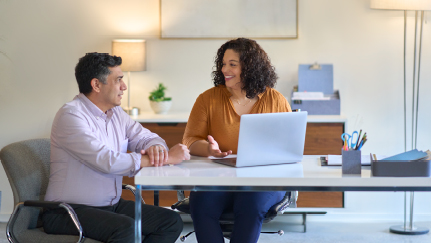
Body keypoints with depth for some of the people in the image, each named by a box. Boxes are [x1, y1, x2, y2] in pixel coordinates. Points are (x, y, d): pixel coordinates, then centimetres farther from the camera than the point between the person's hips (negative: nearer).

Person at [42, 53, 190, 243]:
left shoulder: (116, 113, 11)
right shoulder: (70, 115, -17)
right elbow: (107, 161, -27)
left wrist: (156, 148, -15)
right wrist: (168, 159, -23)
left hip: (111, 205, 9)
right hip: (68, 211, -9)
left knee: (171, 222, -5)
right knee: (125, 227, -34)